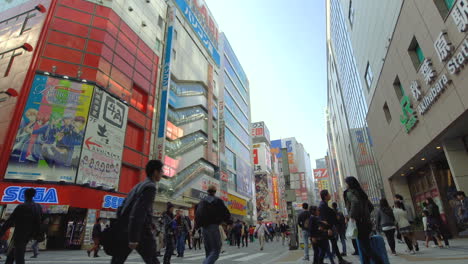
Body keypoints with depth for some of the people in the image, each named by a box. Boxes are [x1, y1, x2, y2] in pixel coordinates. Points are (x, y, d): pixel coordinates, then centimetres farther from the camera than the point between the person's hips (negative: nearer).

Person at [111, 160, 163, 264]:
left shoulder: (138, 186, 17)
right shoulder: (150, 187, -11)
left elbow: (122, 208, 19)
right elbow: (138, 211, -22)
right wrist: (134, 238, -23)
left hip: (125, 229, 8)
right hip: (140, 230, -8)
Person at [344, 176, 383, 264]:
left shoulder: (350, 192, -9)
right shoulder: (361, 192, 16)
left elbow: (355, 202, -30)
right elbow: (371, 206, 22)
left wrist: (352, 216, -23)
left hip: (359, 223, -9)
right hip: (366, 222, 9)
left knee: (366, 248, -3)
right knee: (365, 247, 14)